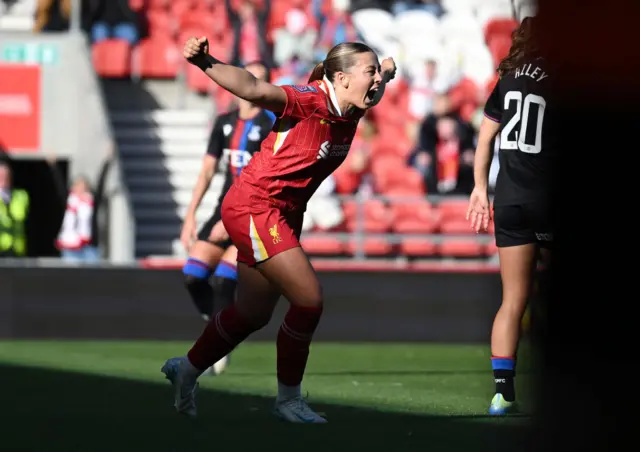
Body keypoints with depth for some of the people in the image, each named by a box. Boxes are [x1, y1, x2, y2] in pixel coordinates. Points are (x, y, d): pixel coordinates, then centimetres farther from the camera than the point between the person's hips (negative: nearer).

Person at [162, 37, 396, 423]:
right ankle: (288, 399, 4)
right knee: (309, 299, -12)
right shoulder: (311, 101, -24)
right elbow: (254, 89, -39)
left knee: (253, 314, 18)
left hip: (284, 214, 9)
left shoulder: (350, 109, -1)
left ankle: (187, 369, 38)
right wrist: (205, 63, -51)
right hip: (254, 207, -9)